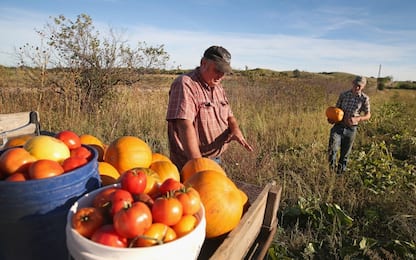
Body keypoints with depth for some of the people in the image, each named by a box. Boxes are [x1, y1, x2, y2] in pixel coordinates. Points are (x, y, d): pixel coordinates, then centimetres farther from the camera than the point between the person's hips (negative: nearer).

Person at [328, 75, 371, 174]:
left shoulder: (364, 98, -3)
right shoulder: (344, 95, 0)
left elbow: (368, 115, 2)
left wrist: (357, 119, -17)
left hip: (351, 128, 0)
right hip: (338, 126, 0)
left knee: (345, 153, 12)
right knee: (333, 148, -22)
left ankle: (340, 171, 33)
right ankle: (332, 165, 4)